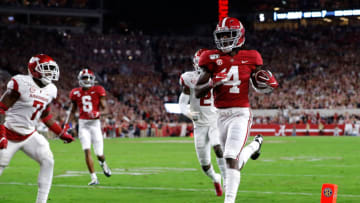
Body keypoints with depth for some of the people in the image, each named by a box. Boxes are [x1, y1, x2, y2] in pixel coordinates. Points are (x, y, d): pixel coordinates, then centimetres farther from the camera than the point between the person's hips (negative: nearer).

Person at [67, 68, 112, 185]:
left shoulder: (98, 91, -2)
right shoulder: (76, 93, 5)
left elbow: (106, 110, -6)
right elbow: (73, 111, 16)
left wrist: (98, 113, -26)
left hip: (95, 123, -1)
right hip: (83, 124, 1)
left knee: (99, 154, 1)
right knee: (87, 151, -14)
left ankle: (103, 163, 39)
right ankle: (94, 178, -9)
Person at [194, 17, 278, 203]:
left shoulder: (250, 58, 2)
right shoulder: (212, 59, 2)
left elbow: (259, 87, 16)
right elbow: (197, 92, -1)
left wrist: (268, 84, -7)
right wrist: (213, 83, -20)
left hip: (241, 113, -3)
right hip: (221, 115, 3)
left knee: (231, 159, -18)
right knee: (236, 162, 16)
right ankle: (255, 144, 49)